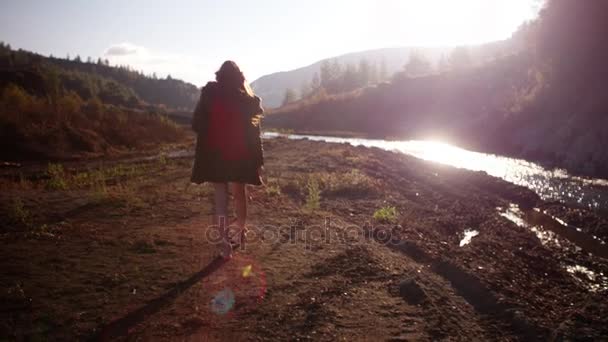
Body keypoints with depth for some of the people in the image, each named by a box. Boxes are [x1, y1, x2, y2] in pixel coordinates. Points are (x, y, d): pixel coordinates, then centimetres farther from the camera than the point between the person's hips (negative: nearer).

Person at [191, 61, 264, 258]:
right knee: (240, 194, 19)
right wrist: (258, 160, 0)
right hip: (240, 155, 1)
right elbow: (253, 131, -4)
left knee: (220, 198, 5)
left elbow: (197, 125, -5)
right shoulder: (247, 99, -4)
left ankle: (225, 242, -2)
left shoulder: (209, 95, -6)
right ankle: (241, 232, 35)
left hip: (214, 155, -1)